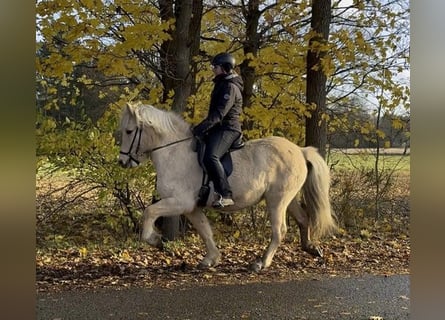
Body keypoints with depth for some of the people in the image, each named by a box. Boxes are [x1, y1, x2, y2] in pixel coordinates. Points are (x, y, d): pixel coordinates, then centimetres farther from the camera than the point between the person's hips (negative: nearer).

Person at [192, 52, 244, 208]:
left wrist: (201, 128, -28)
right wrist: (202, 128, 20)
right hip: (218, 129, 11)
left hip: (227, 129, -11)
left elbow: (219, 113, -23)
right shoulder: (221, 85, 21)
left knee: (210, 157, -33)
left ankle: (225, 195, -37)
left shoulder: (230, 87, -12)